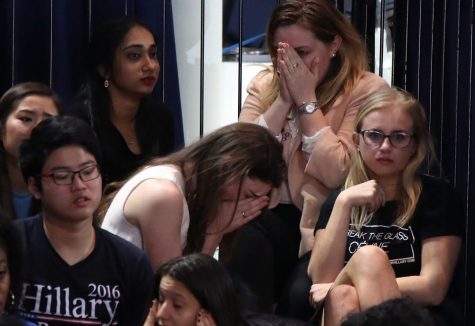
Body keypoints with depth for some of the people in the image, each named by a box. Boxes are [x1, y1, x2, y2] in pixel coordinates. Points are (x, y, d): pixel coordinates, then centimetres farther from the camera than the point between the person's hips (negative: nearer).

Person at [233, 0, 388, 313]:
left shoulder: (367, 90, -7)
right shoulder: (265, 85, 8)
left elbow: (336, 173, -18)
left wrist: (307, 100, -15)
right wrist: (284, 101, -10)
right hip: (274, 214, 4)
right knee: (243, 239, -31)